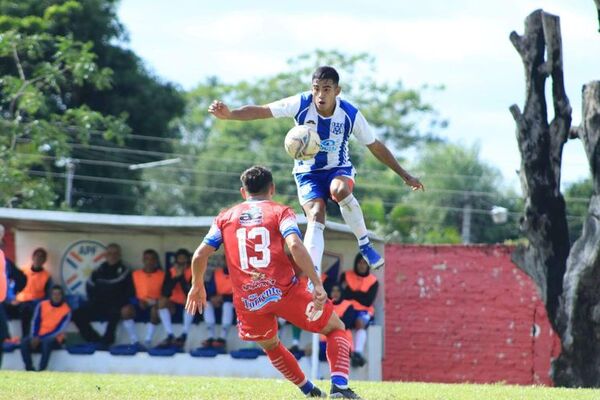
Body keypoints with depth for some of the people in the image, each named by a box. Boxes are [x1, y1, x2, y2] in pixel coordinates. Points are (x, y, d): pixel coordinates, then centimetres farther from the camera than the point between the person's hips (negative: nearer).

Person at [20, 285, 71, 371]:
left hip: (53, 338, -3)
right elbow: (35, 322, 5)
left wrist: (40, 338, -17)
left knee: (46, 342, -39)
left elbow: (58, 330, -11)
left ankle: (41, 370, -36)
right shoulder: (42, 305, 4)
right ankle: (29, 369, -23)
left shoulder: (66, 310, -7)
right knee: (24, 342, -27)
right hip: (38, 336, 3)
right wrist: (34, 337, -12)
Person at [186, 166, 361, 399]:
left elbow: (200, 255, 10)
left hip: (247, 301, 3)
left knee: (270, 346, 32)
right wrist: (317, 285, -15)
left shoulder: (225, 217, 16)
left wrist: (197, 287, 27)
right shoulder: (281, 212, 7)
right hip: (284, 292, -3)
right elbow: (295, 245, -12)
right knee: (336, 329, 14)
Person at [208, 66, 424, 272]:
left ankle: (364, 244, -17)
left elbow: (376, 147, -4)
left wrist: (405, 176, 1)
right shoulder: (301, 104, -18)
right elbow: (260, 111, -25)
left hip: (339, 169, 0)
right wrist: (229, 114, -42)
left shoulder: (351, 114, -16)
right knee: (315, 215, -24)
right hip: (308, 172, 0)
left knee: (340, 190, -35)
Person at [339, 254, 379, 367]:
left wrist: (350, 293, -4)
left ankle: (358, 353, -55)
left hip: (363, 311, -1)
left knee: (360, 322, -35)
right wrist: (358, 295, -8)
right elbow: (341, 294, -1)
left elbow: (368, 301, -6)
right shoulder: (346, 276, 10)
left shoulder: (373, 281, 5)